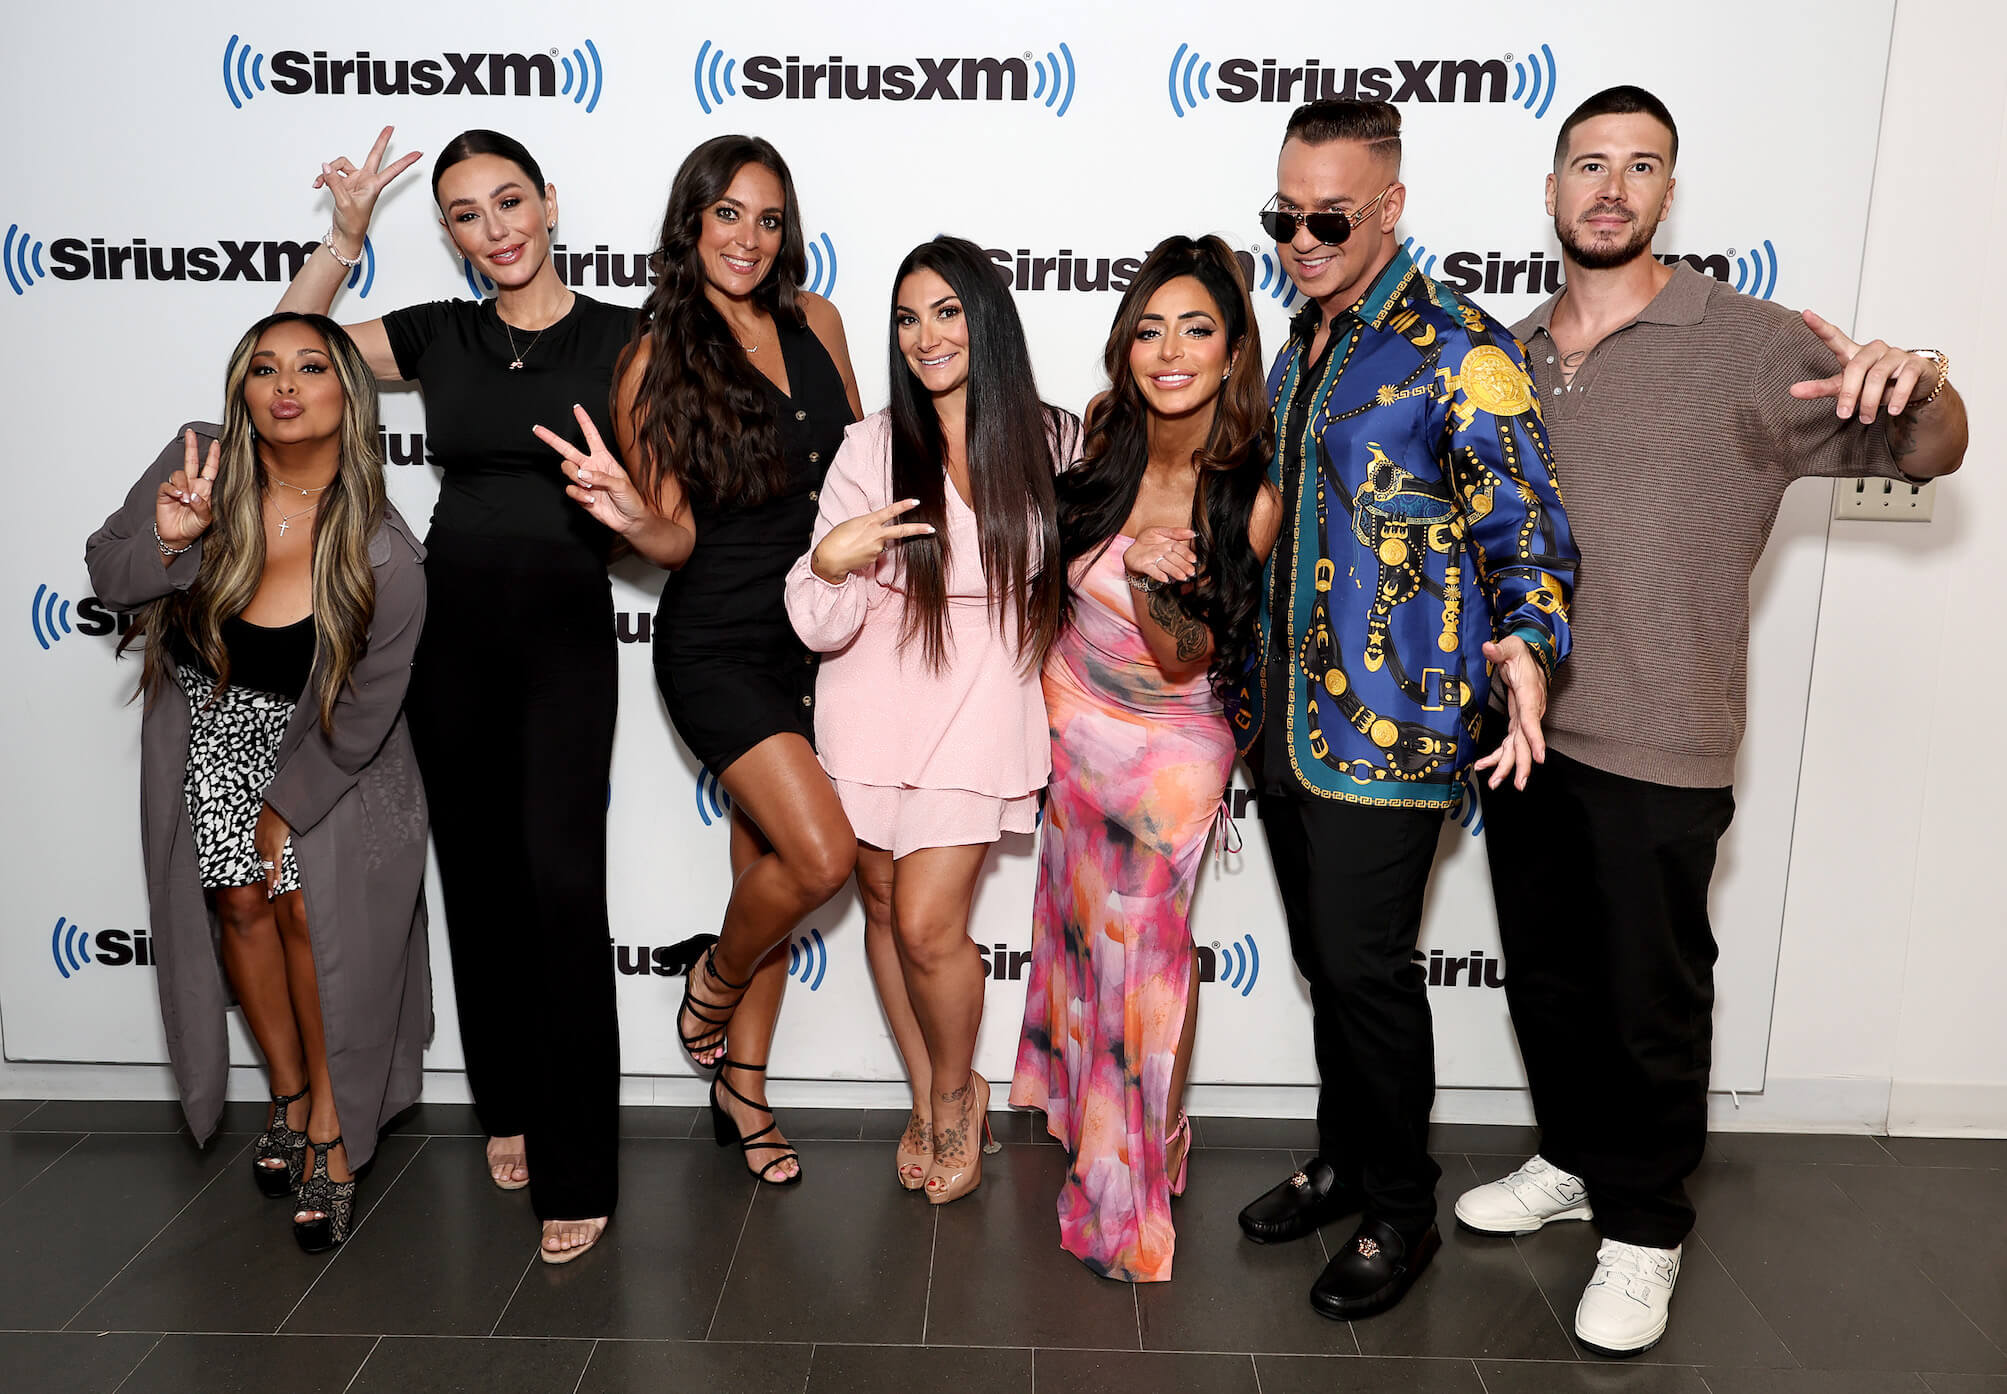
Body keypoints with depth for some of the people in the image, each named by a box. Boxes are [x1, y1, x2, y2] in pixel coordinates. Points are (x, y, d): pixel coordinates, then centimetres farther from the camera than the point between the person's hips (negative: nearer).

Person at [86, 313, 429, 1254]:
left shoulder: (383, 555, -25)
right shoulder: (195, 462, -16)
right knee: (239, 898, 4)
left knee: (310, 907, -8)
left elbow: (361, 714, -15)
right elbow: (106, 576, -4)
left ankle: (331, 1122, 11)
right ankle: (288, 1094, 25)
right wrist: (164, 540, -26)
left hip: (323, 756, -3)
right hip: (211, 729, 3)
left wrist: (287, 809, -6)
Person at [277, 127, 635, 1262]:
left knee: (562, 880, -13)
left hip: (565, 626, -3)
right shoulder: (439, 335, 11)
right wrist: (348, 233, 7)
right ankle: (508, 1105, 28)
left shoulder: (617, 338, 2)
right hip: (453, 623, 4)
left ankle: (577, 1170, -5)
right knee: (479, 874, 10)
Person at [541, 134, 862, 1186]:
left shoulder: (814, 321, 4)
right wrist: (632, 517, -29)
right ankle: (713, 984, 18)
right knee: (822, 854, -15)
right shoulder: (657, 360, -8)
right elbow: (676, 538, -8)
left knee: (767, 859, 12)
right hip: (716, 644, -4)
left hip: (810, 634, 5)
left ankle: (742, 1088, 29)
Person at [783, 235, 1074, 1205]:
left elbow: (1072, 574, 15)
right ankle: (928, 1099, 35)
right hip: (872, 715, 1)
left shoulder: (1050, 442, -2)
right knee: (885, 906, 12)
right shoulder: (873, 446, -6)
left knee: (927, 924, -6)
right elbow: (820, 627, -8)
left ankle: (956, 1095, 24)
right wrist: (829, 563, -27)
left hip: (981, 715, -1)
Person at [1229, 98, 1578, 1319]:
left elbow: (1528, 527, -13)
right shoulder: (1299, 351, 15)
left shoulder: (1459, 350, -10)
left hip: (1391, 730, -7)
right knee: (1324, 959, 16)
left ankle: (1399, 1217, 20)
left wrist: (1523, 645, -32)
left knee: (1366, 970, 0)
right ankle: (1344, 1163, 35)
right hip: (1289, 718, 7)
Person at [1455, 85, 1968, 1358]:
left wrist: (1918, 390, -30)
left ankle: (1644, 1229, 29)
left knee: (1653, 1005, 8)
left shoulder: (1746, 346, -9)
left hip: (1657, 759, -5)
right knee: (1546, 980, 18)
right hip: (1522, 734, 5)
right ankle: (1574, 1164, 40)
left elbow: (1928, 457, -9)